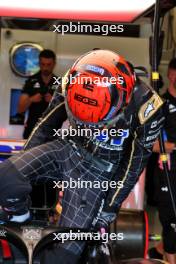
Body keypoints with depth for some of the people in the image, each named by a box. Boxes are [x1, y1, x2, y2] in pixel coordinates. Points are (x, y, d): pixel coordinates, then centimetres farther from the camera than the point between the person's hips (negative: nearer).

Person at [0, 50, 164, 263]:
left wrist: (109, 209, -7)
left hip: (98, 171, -2)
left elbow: (134, 163, -11)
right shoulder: (72, 83, -15)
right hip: (67, 148, 3)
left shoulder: (145, 106, -23)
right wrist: (23, 163, 6)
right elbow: (45, 127, 1)